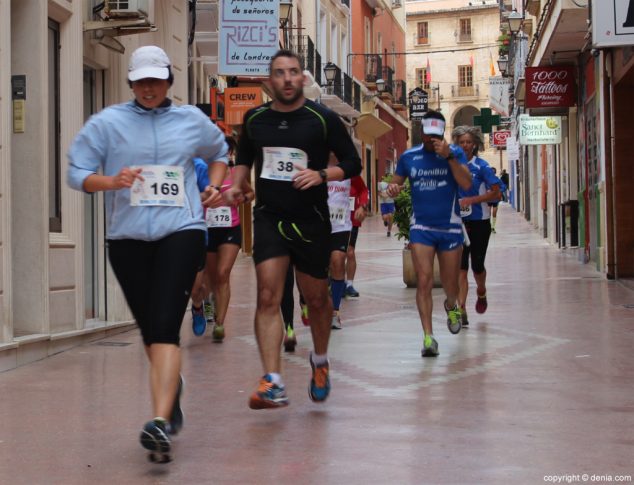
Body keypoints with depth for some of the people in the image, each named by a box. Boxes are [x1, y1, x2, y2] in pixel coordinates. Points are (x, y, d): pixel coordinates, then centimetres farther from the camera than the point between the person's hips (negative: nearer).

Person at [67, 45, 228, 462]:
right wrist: (111, 181, -17)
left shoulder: (192, 120, 11)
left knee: (164, 328, -16)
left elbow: (219, 152, 30)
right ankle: (172, 385, 41)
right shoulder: (107, 122, 5)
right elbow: (78, 174, 2)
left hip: (181, 231, -1)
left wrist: (215, 186, 12)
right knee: (150, 331, 11)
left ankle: (161, 422, -24)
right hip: (128, 236, 2)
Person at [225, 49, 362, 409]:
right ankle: (273, 385, -17)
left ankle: (320, 361, 39)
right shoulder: (255, 119, 5)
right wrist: (237, 185, 5)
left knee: (316, 298, 11)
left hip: (311, 220, -1)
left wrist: (321, 175, -18)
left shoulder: (323, 119, -4)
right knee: (268, 297, -13)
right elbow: (244, 158, 23)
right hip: (269, 217, 1)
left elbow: (353, 163, -1)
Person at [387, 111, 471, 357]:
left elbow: (466, 183, -15)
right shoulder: (409, 157, 4)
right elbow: (395, 182, 13)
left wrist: (449, 157, -25)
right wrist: (393, 188, -11)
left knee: (450, 285, 10)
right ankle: (428, 336, -11)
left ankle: (451, 306, 46)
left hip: (449, 228, 0)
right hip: (421, 228, 0)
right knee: (424, 281, -13)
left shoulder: (455, 152, -2)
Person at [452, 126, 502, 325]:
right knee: (460, 267, -5)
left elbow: (496, 193, -10)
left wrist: (471, 200, -17)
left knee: (477, 265, 6)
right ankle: (462, 311, -6)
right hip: (458, 223, 2)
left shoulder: (481, 166, -6)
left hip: (479, 223, -2)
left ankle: (481, 293, 39)